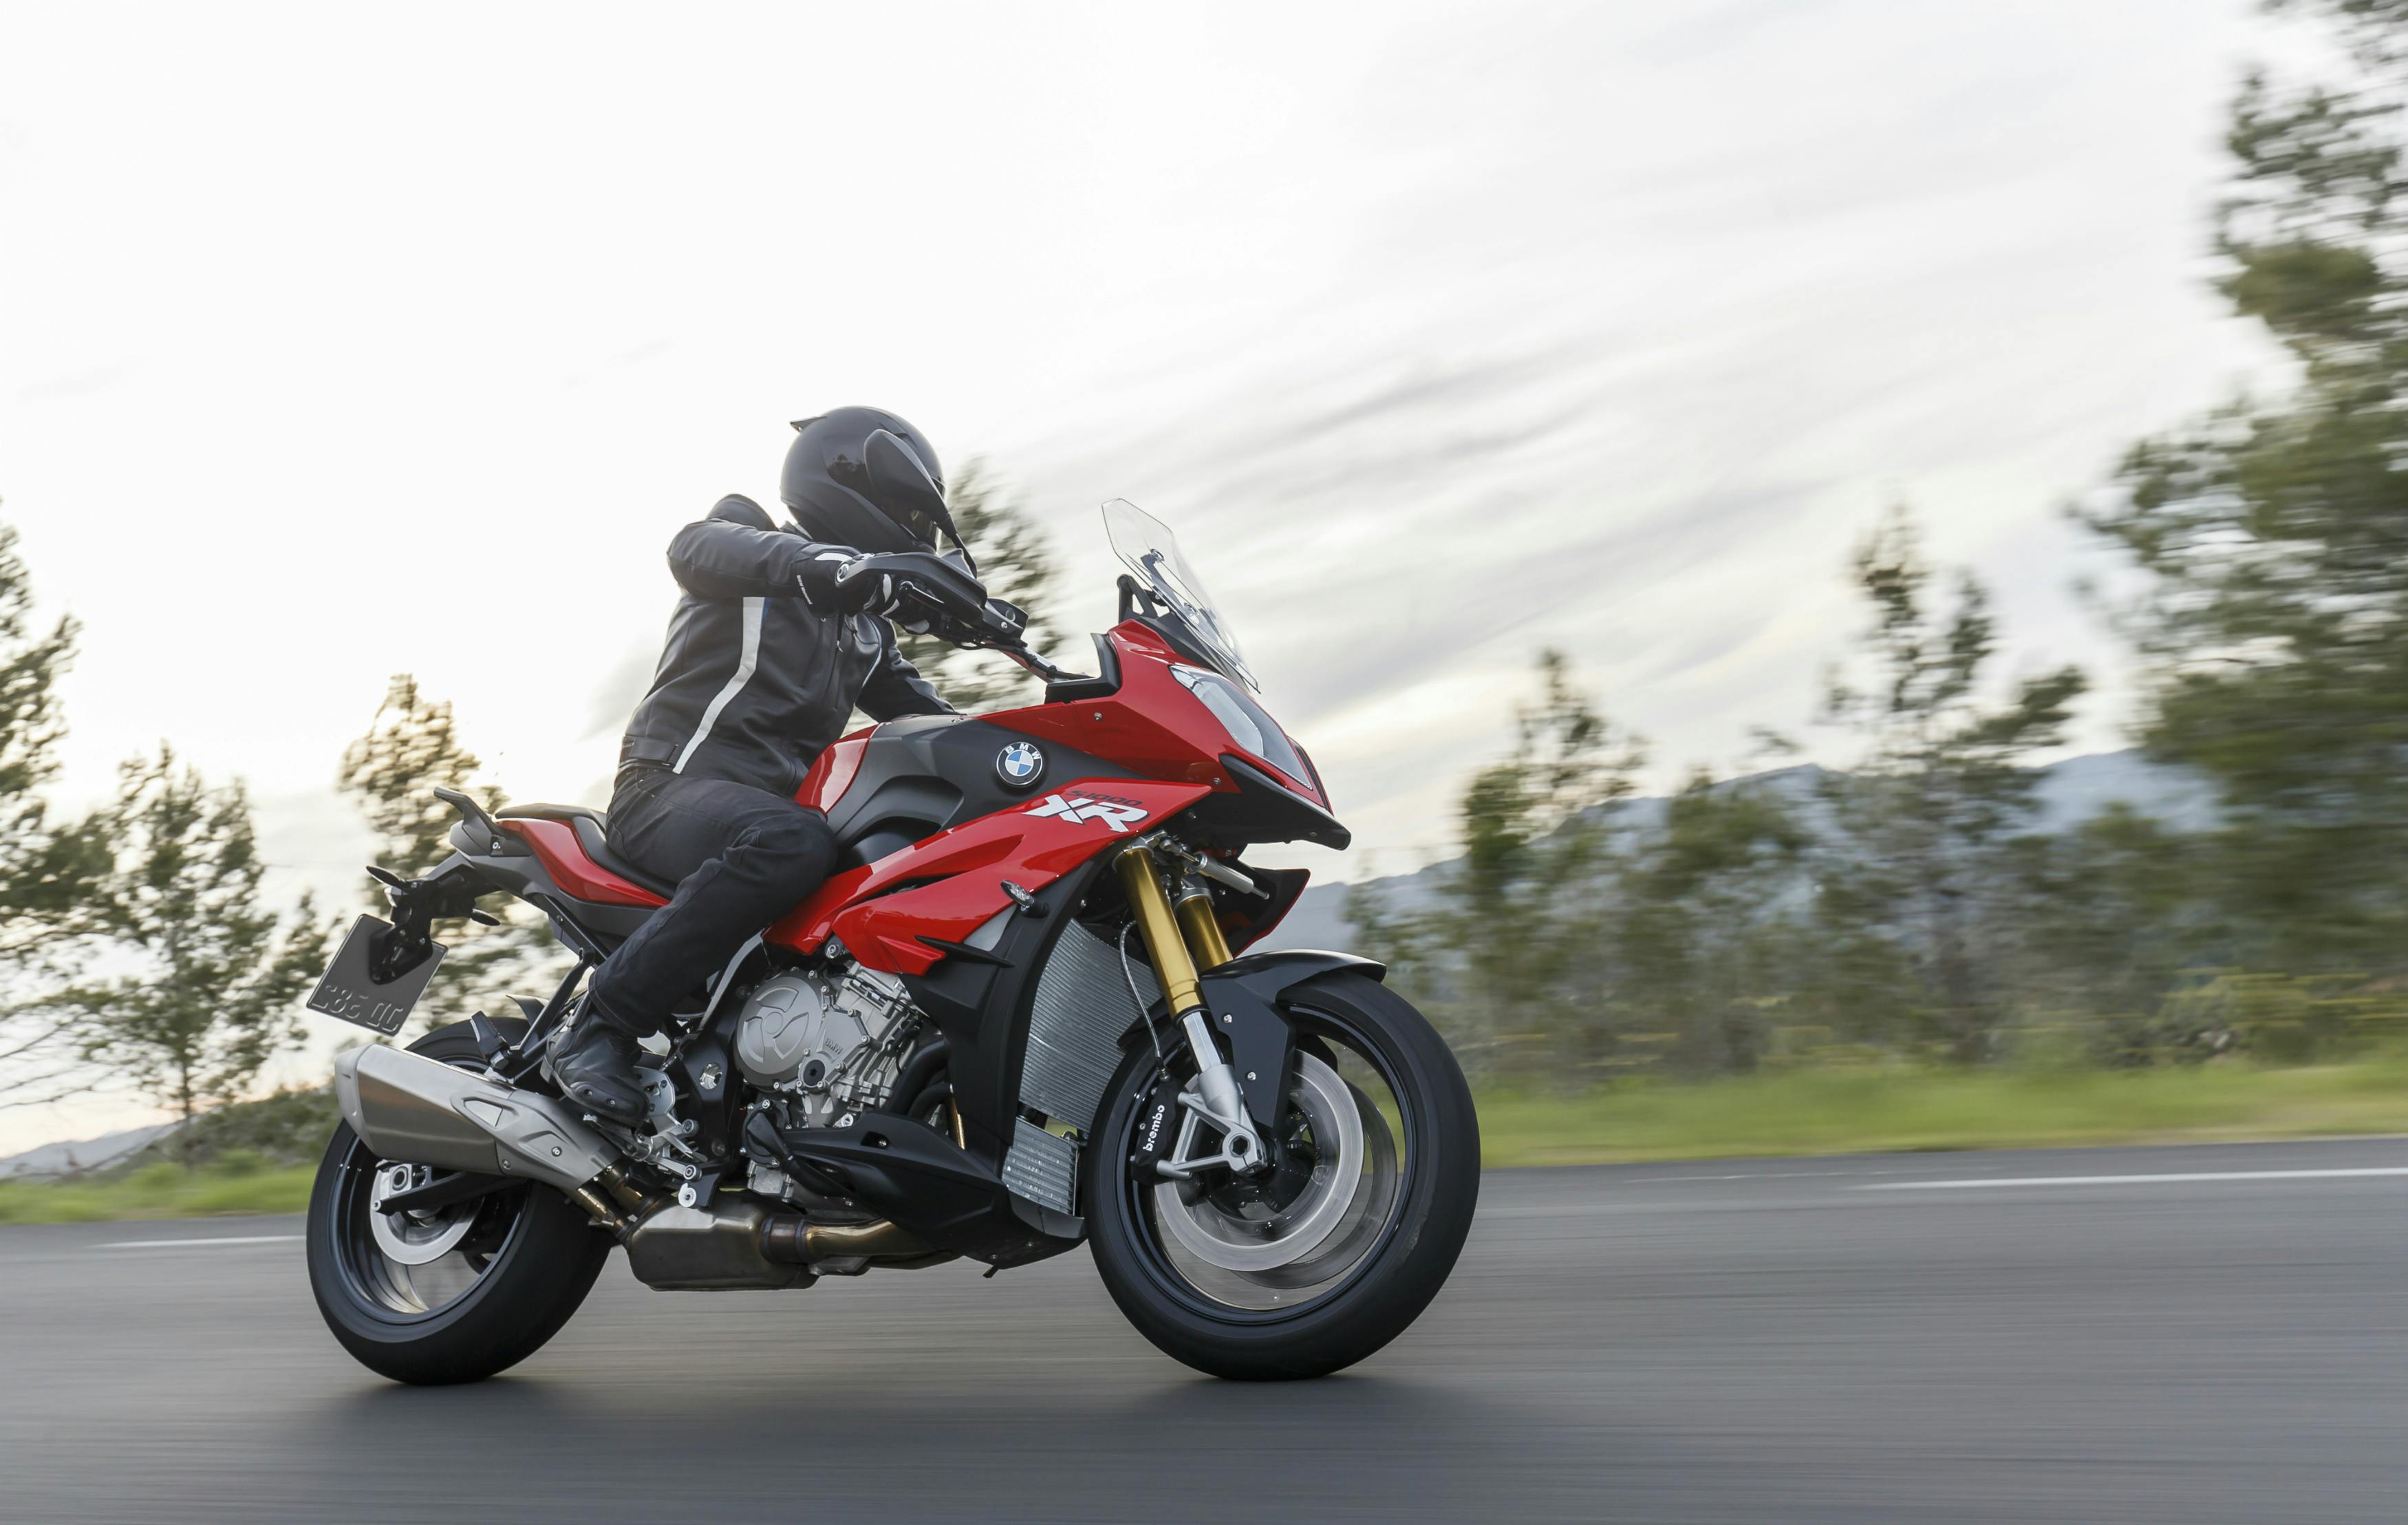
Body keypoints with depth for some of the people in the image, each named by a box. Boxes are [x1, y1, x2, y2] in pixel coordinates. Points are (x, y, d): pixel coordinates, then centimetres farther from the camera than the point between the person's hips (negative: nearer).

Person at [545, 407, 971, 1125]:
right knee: (790, 843, -39)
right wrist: (815, 561, -42)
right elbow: (697, 547, -22)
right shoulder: (754, 547, 1)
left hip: (775, 800, 8)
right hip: (672, 786, -8)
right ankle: (597, 1029, -31)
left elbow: (918, 708, 21)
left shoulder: (865, 626, 25)